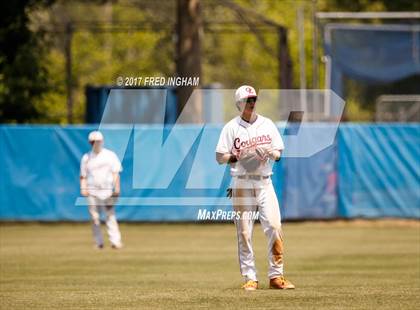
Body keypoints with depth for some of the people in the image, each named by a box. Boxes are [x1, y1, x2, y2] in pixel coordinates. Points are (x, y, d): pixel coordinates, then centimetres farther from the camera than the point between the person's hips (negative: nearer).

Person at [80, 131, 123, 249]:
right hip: (92, 191, 2)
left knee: (110, 216, -10)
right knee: (95, 218, -1)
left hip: (107, 191, -2)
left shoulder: (110, 155, 6)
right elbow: (83, 175, 11)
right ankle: (99, 243, 5)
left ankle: (115, 241, -14)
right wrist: (83, 188, -6)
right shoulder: (86, 158, 10)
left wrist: (117, 188, -8)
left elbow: (116, 173, 3)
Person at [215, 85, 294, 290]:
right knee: (244, 233, -2)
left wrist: (271, 154, -9)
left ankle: (276, 276, -5)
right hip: (242, 185, -2)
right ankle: (250, 278, 3)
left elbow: (278, 153, 13)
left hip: (265, 183, 2)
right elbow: (220, 158, 1)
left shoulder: (267, 124, 11)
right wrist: (237, 157, -17)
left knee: (274, 227, -9)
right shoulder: (231, 127, 3)